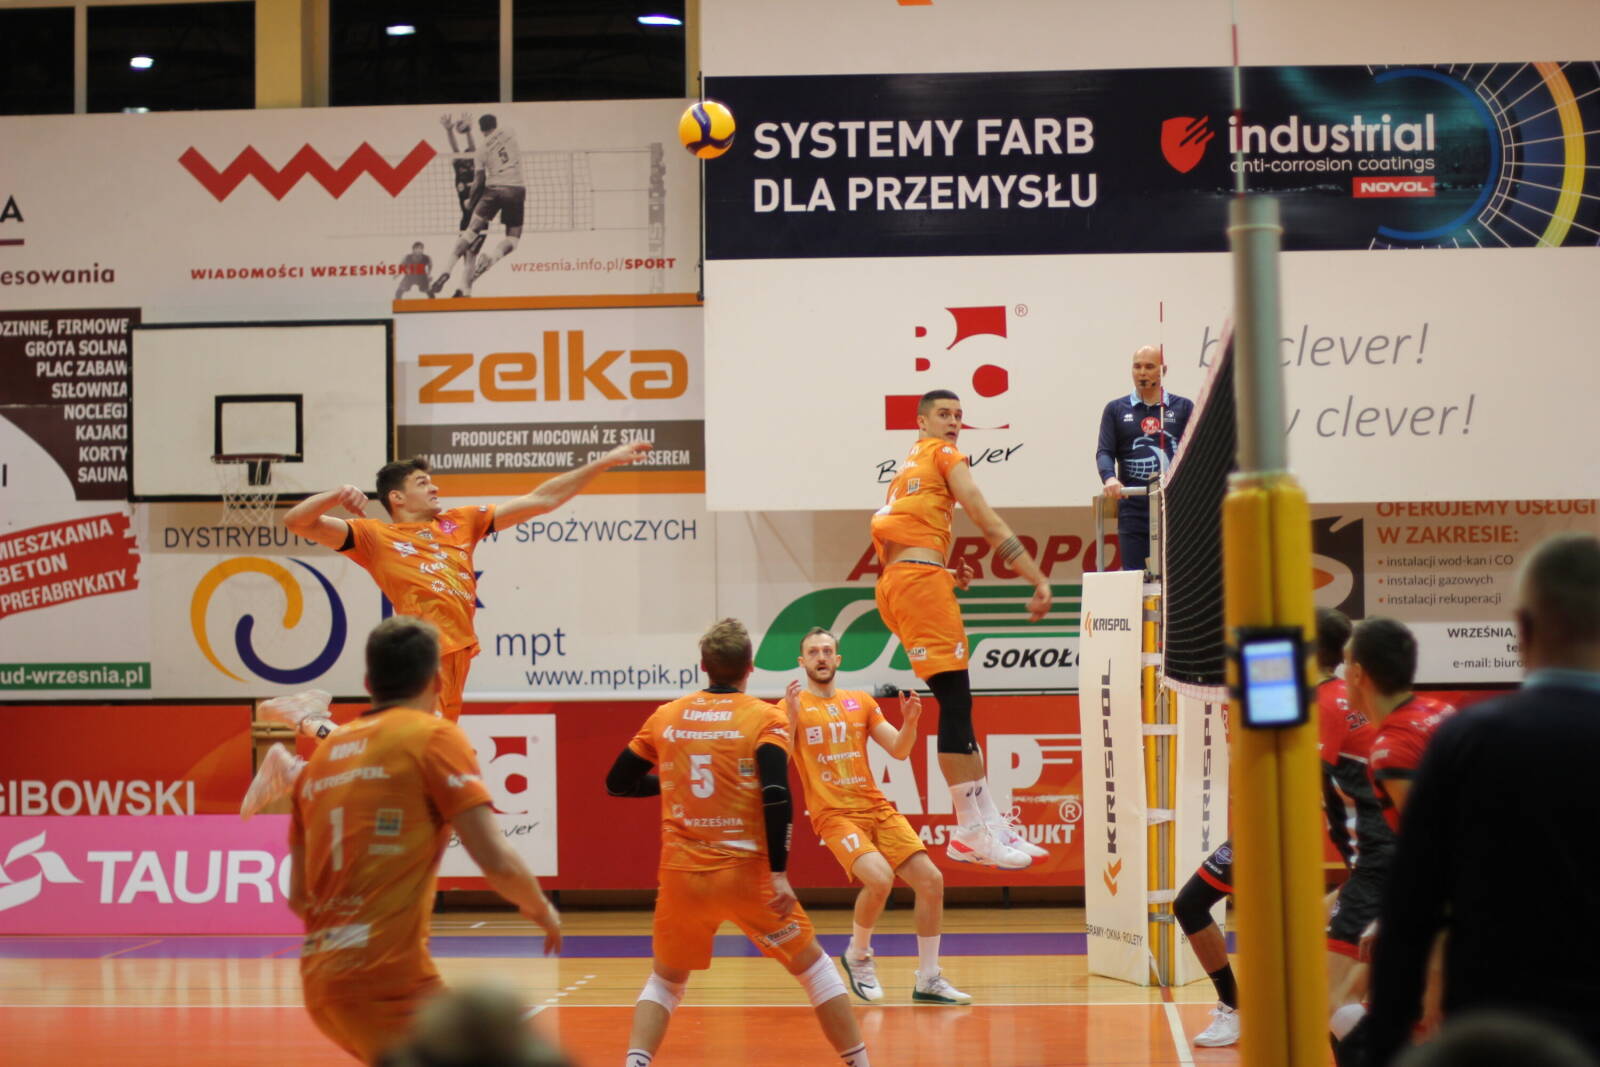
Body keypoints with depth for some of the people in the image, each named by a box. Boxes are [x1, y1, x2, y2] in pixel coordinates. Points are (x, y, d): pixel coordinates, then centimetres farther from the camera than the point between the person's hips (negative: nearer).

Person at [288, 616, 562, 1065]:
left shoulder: (324, 752, 17)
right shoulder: (433, 735, -2)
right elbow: (497, 862, -9)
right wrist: (542, 911, 10)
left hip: (320, 978, 8)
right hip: (387, 977, -8)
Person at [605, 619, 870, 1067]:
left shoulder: (666, 717, 7)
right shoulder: (765, 718, -2)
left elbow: (617, 783, 14)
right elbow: (776, 795, -15)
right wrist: (778, 873, -14)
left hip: (681, 875, 2)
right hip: (745, 873, -2)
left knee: (665, 979, 20)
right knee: (812, 964, 14)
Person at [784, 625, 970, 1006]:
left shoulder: (861, 702, 14)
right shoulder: (794, 706, 1)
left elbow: (898, 750, 11)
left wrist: (909, 722, -8)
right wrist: (792, 716, -25)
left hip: (878, 808, 5)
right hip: (834, 814, -5)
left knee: (931, 881, -4)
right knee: (880, 878, -28)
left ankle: (928, 980, 9)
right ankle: (857, 956, 0)